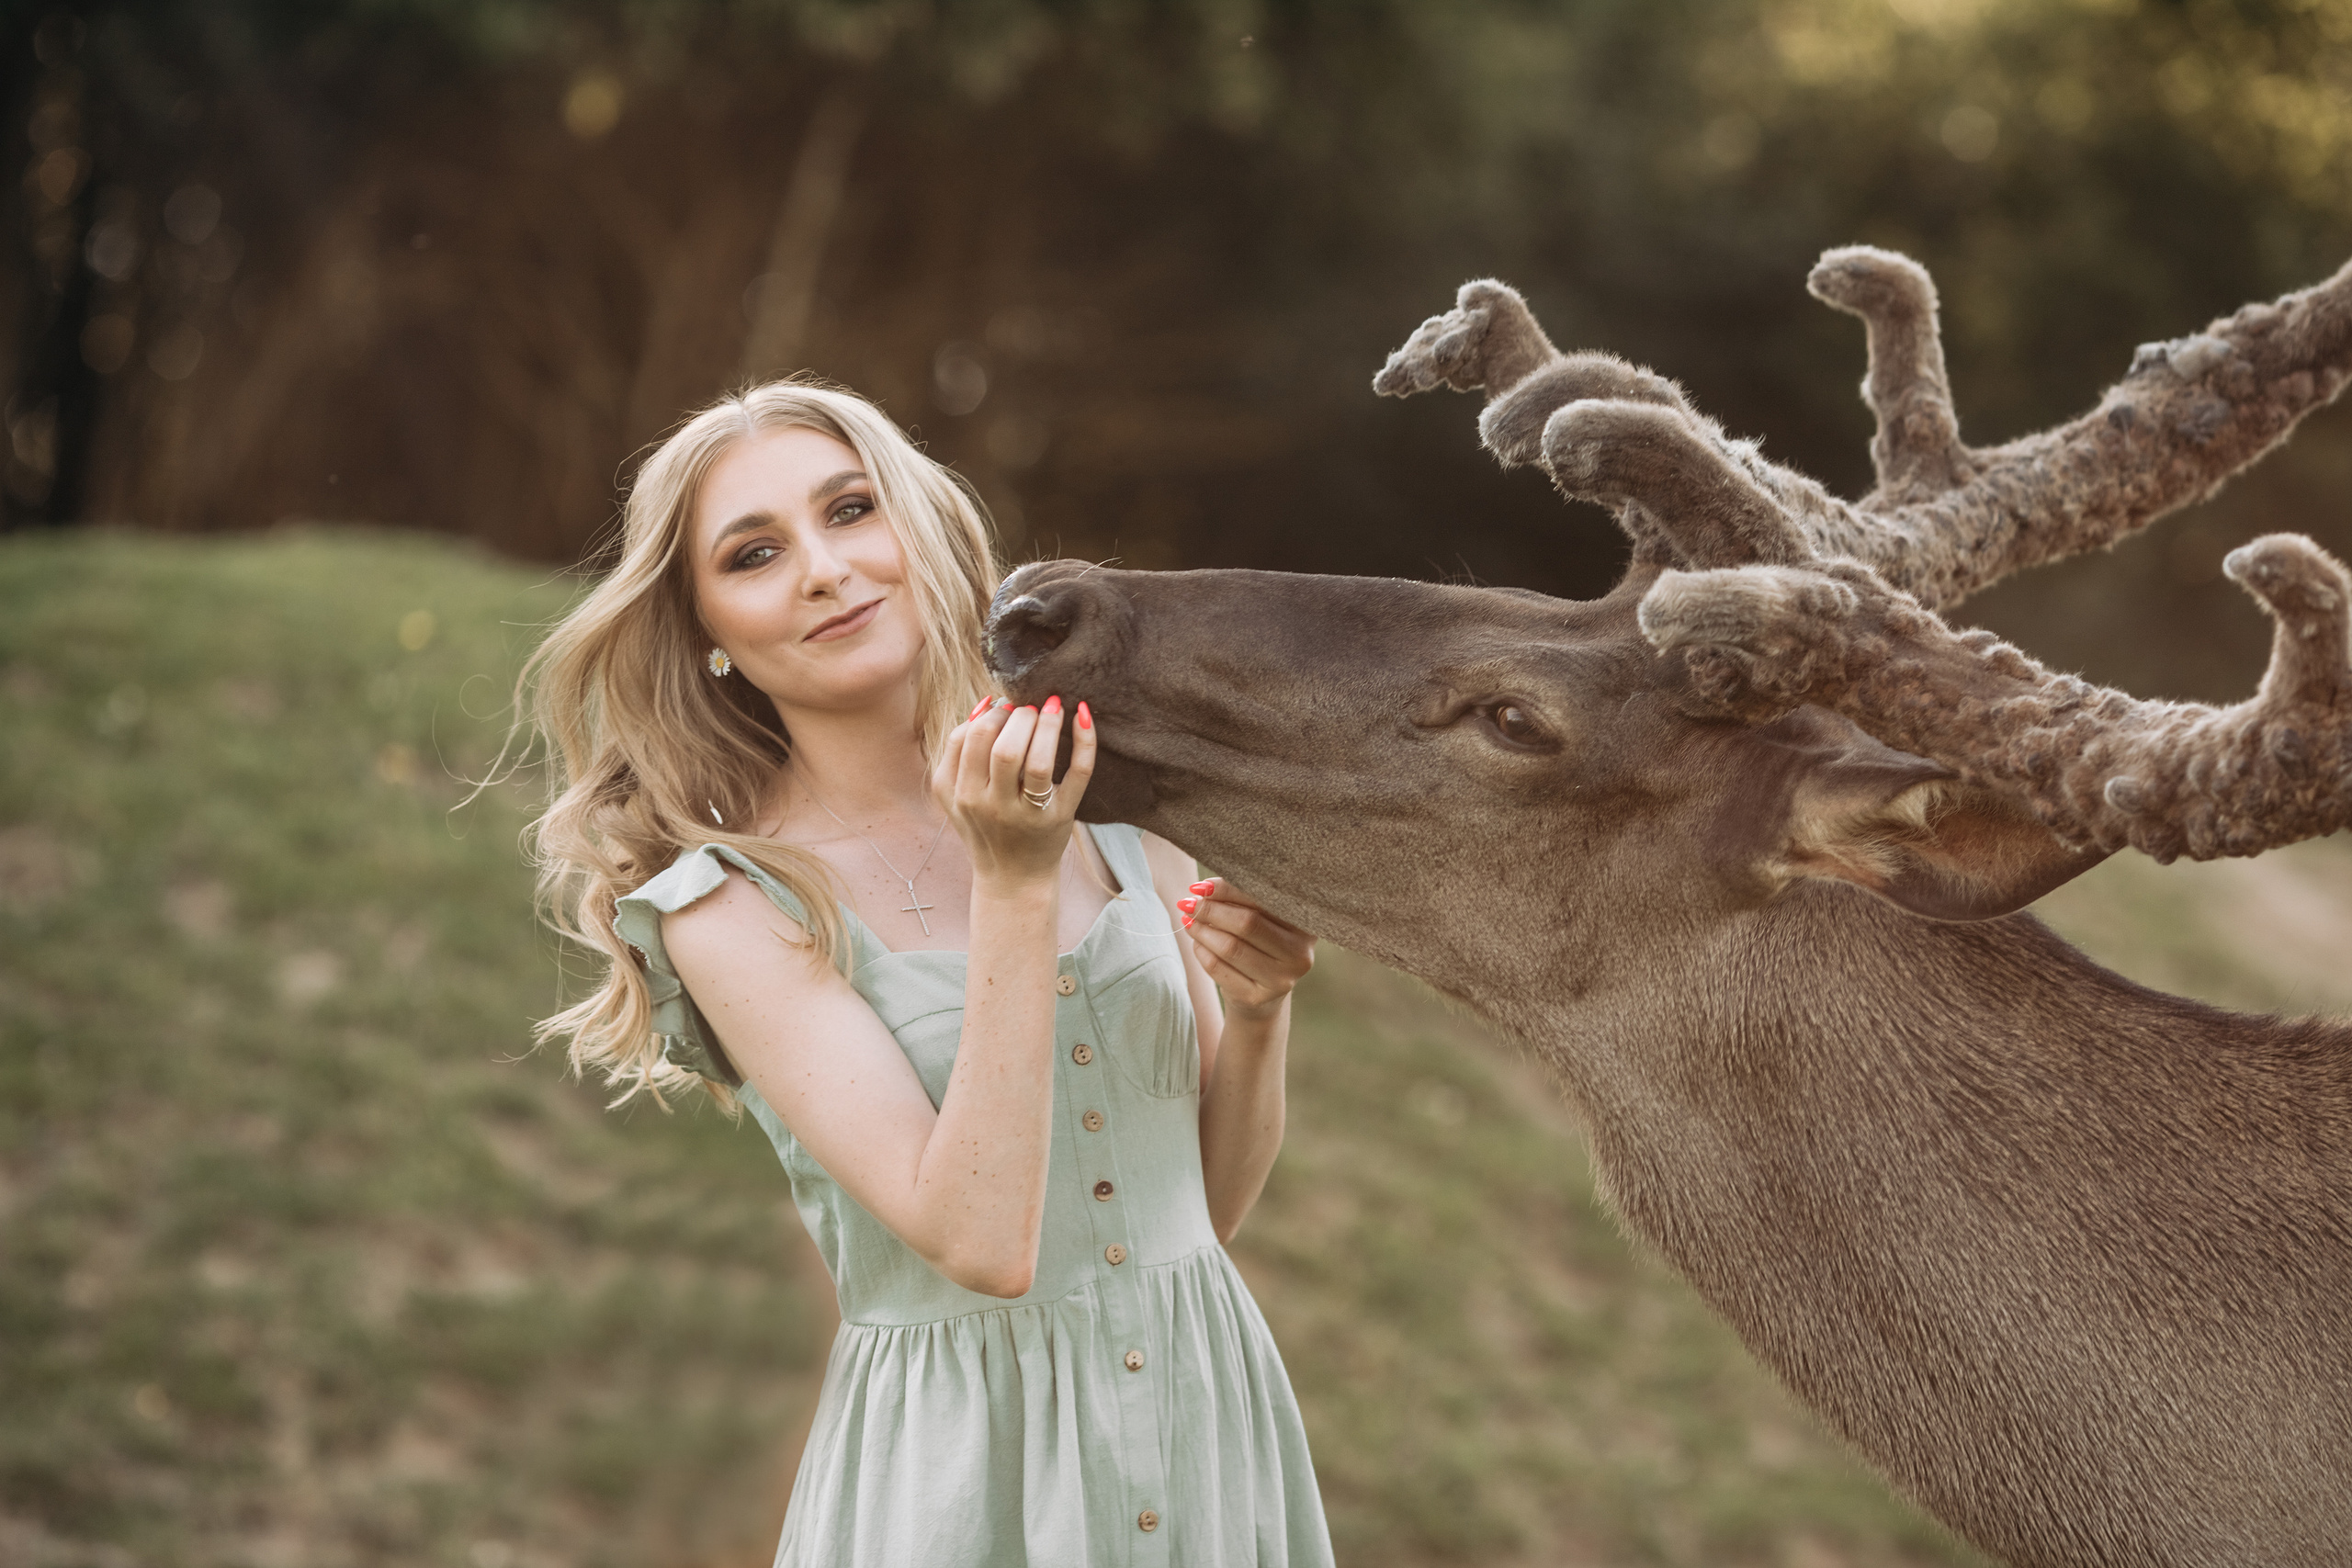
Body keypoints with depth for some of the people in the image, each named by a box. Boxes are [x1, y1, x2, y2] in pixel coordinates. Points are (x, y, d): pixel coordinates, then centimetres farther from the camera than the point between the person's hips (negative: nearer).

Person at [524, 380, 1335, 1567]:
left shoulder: (1108, 795, 0)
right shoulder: (732, 905, -11)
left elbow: (1213, 1198, 8)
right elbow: (980, 1244, -21)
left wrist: (1257, 1017, -10)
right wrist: (1014, 884, -23)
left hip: (1209, 1416, 4)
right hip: (965, 1456, -4)